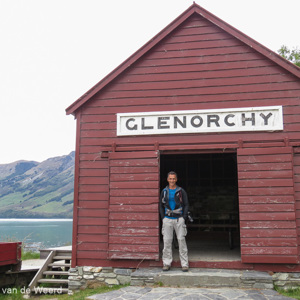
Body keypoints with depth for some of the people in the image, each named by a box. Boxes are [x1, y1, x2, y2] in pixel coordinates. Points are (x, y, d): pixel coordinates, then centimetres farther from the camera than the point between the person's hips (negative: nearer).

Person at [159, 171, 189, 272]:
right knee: (167, 241, 0)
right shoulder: (164, 191, 8)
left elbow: (186, 205, 3)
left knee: (181, 240, -3)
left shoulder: (181, 191, 2)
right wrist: (163, 218, 2)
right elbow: (161, 206, 12)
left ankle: (184, 264, 4)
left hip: (179, 219, -2)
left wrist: (183, 218, -7)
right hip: (167, 219, 2)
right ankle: (167, 263, 9)